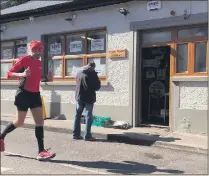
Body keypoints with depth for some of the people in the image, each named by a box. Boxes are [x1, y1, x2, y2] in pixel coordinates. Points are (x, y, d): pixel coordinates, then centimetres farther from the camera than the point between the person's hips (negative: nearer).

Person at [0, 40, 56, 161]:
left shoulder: (39, 62, 11)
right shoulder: (24, 60, -10)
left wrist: (46, 78, 4)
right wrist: (22, 74, -29)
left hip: (35, 94, 6)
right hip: (24, 94, -6)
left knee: (40, 121, -4)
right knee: (20, 122, 5)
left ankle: (41, 151, -4)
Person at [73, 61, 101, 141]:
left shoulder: (79, 73, 7)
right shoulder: (92, 73, -10)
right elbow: (97, 86, -7)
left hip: (79, 97, 5)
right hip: (89, 98, -5)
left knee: (77, 116, 12)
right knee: (88, 117, 0)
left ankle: (76, 134, 15)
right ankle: (87, 135, -2)